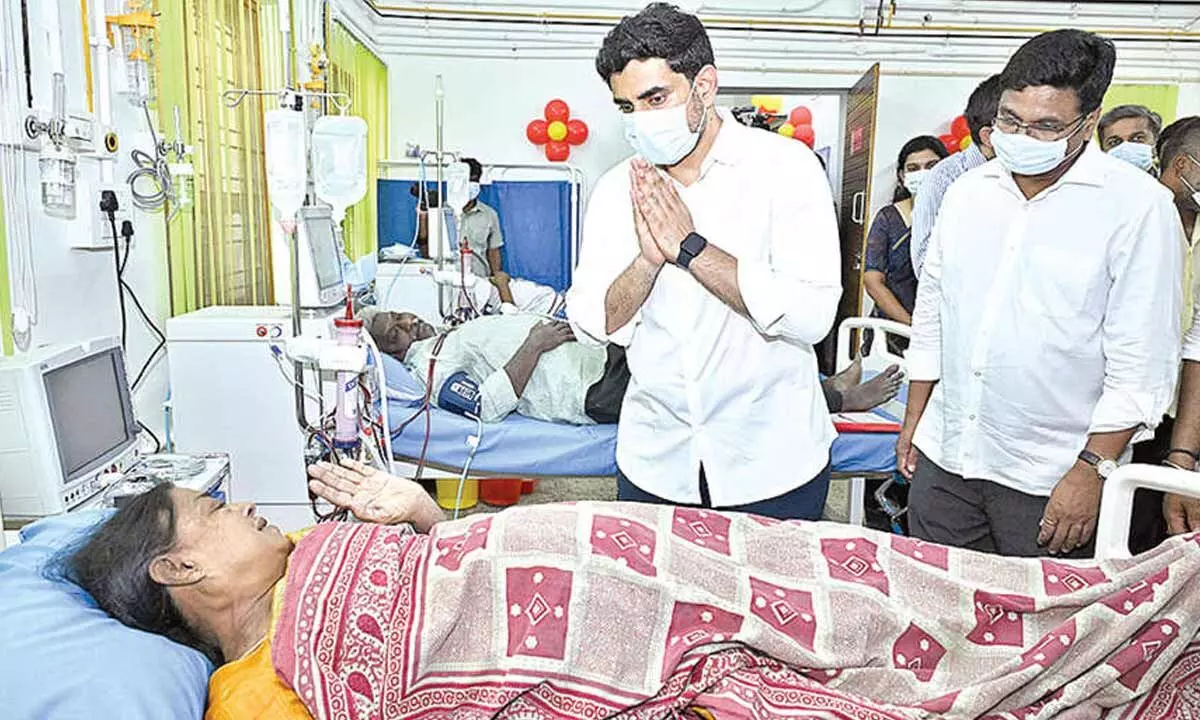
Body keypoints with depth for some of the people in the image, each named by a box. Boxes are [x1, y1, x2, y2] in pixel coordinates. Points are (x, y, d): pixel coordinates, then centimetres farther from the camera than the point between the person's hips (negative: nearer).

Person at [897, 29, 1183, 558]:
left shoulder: (1138, 207, -8)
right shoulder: (967, 192, 6)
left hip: (1049, 480, -4)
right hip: (943, 457, 5)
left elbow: (1142, 364, -10)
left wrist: (1092, 471, -14)